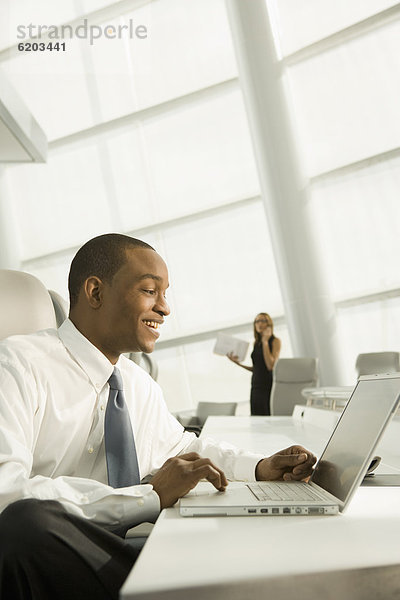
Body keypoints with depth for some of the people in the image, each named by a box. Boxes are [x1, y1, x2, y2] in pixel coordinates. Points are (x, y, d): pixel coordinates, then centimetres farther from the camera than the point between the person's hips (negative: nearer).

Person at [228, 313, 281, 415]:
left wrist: (265, 342, -12)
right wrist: (238, 363, 8)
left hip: (269, 387, -6)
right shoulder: (256, 342, 14)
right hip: (256, 387, 6)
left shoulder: (275, 341, -3)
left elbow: (271, 366, -15)